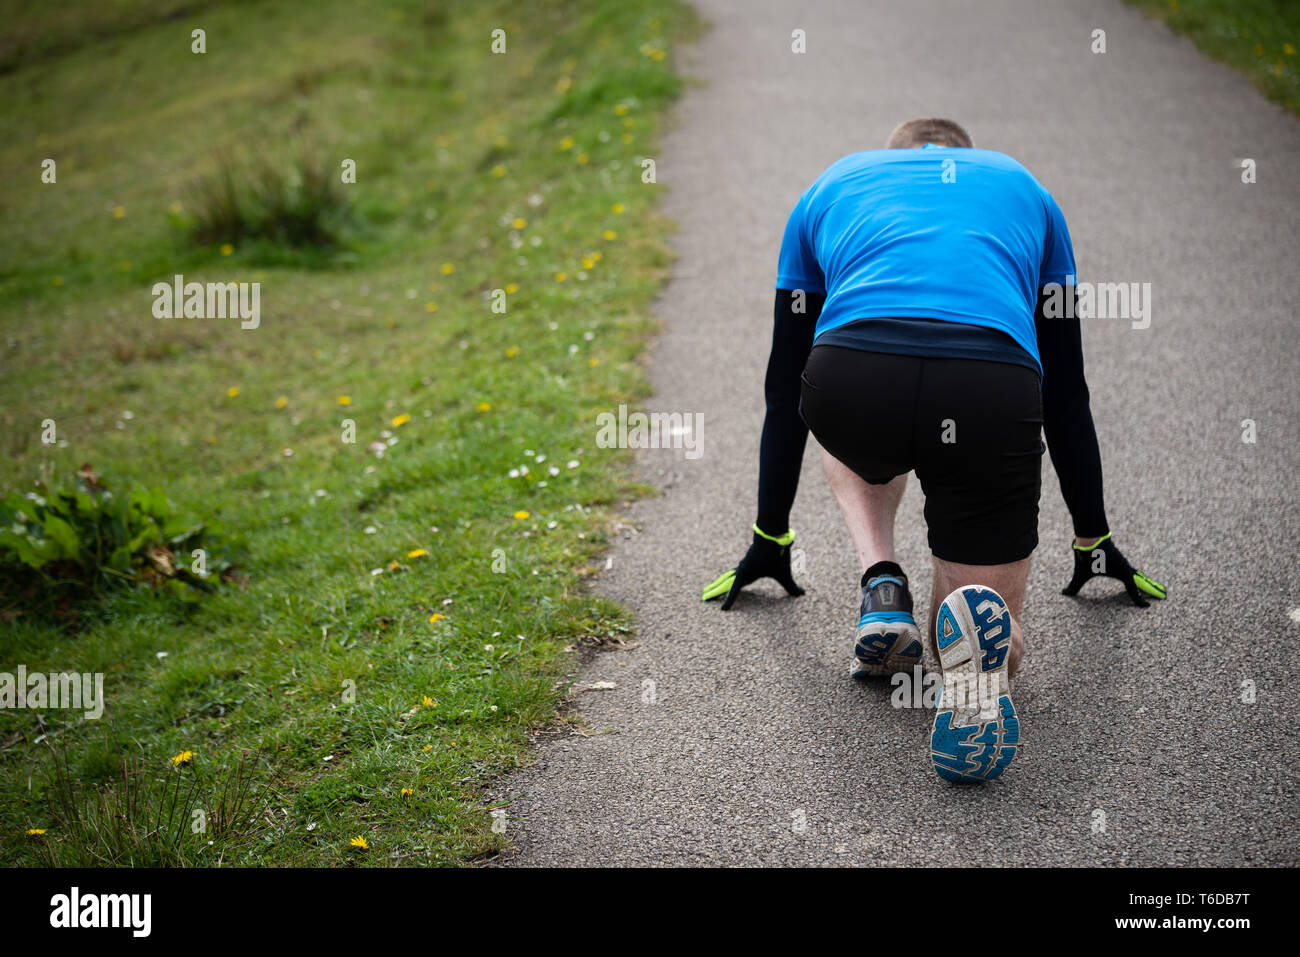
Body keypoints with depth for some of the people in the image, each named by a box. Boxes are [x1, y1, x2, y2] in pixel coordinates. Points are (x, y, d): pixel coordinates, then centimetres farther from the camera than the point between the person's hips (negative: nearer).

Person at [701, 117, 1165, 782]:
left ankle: (882, 590, 15)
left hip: (851, 385, 0)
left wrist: (769, 539, 49)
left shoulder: (831, 187, 36)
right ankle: (981, 628, -18)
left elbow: (785, 384, 39)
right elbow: (1066, 390, 38)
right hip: (993, 393, 0)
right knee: (999, 655, 19)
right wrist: (1093, 541, 49)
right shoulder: (1023, 187, 36)